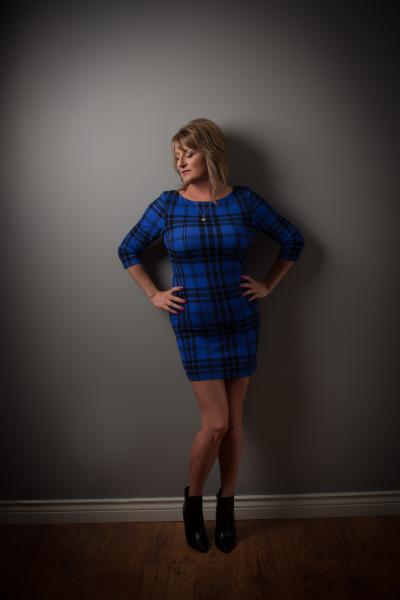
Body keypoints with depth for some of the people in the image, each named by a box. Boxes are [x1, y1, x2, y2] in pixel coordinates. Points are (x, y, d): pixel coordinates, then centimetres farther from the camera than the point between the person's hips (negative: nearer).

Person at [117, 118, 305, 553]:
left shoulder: (243, 200, 0)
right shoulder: (167, 205, -1)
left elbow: (292, 241, 10)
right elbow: (128, 250, 10)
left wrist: (267, 285, 5)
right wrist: (153, 295, 4)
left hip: (241, 324, 2)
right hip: (194, 327, -1)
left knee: (233, 420, 9)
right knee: (216, 422, -3)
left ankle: (226, 507, 29)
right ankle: (193, 501, 25)